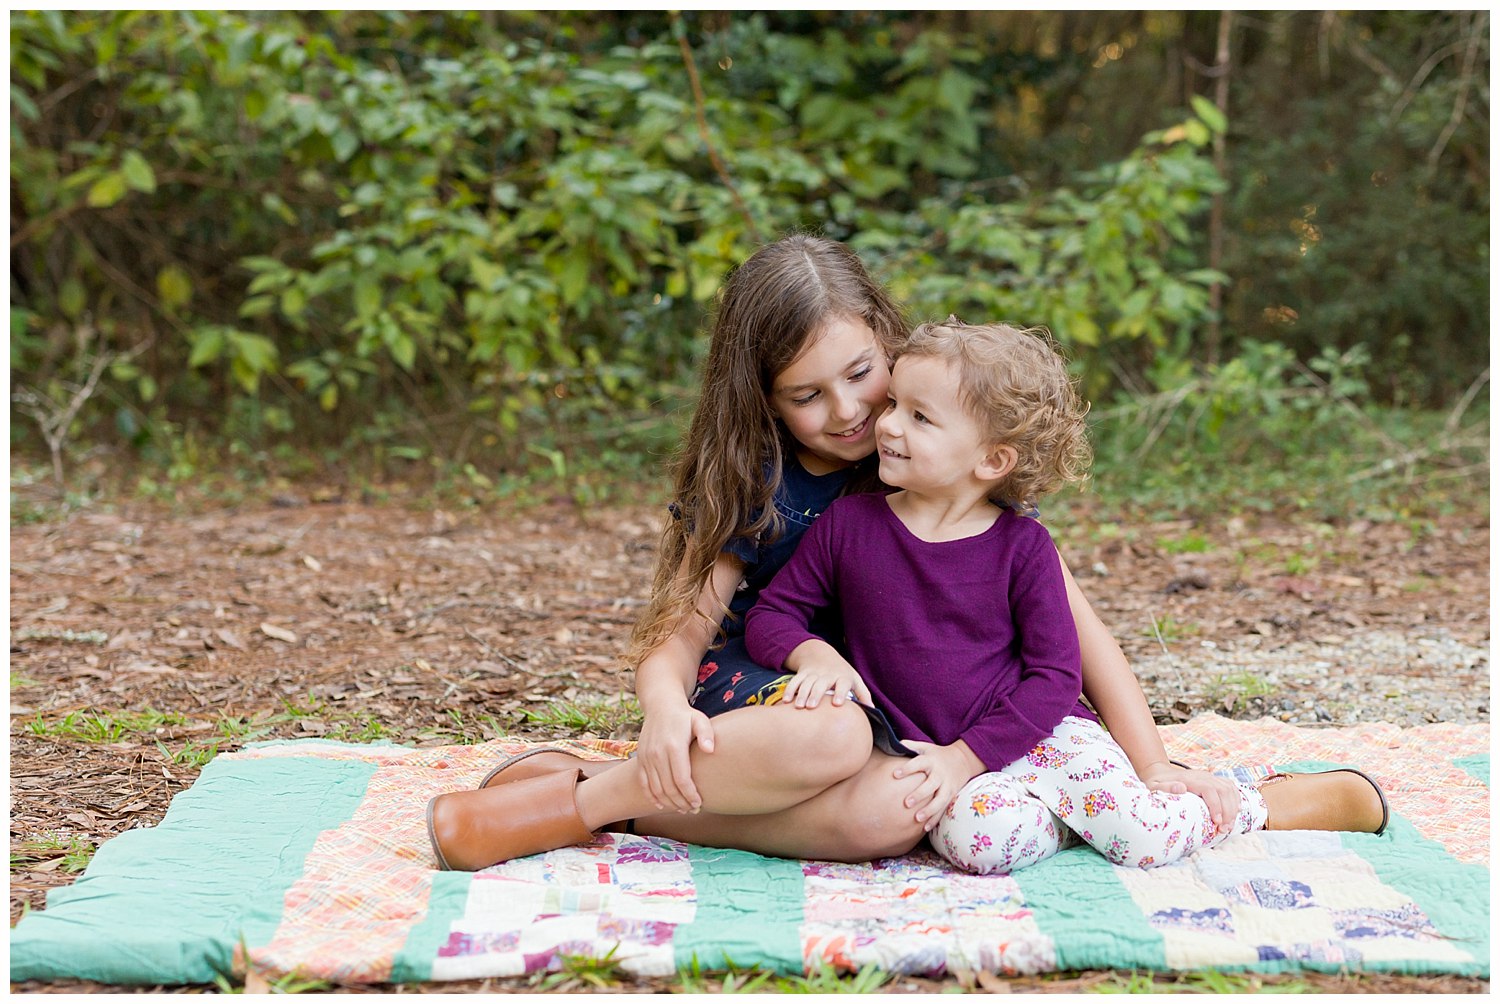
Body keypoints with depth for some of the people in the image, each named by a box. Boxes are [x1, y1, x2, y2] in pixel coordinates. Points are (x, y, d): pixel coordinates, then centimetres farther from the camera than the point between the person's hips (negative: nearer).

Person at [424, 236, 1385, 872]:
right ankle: (584, 792, -24)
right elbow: (678, 629, -12)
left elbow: (1065, 613, -6)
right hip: (750, 695, -2)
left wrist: (1154, 766, -13)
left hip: (902, 722, 3)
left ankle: (600, 804, -26)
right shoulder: (751, 485, -6)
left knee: (890, 815, -35)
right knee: (832, 735, -39)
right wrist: (666, 712, -37)